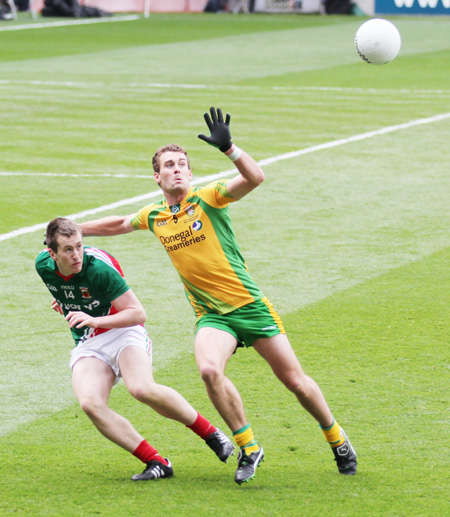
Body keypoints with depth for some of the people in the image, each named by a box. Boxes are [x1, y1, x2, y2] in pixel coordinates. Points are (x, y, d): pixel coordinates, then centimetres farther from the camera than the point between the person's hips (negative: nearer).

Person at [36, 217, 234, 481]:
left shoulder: (99, 267, -22)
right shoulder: (43, 264, -5)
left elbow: (138, 313, -20)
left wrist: (95, 321, -30)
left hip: (122, 333, -5)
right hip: (87, 345, 5)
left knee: (142, 388, -33)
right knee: (90, 403, -26)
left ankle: (212, 434, -12)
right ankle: (157, 463, -21)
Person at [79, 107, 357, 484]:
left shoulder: (208, 198, -7)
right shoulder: (153, 217, 7)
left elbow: (255, 178, -24)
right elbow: (118, 224, 29)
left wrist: (229, 148, -37)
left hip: (249, 305, -3)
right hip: (211, 315, 3)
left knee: (294, 380, 0)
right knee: (210, 370, -28)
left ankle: (338, 440, 26)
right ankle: (248, 449, -11)